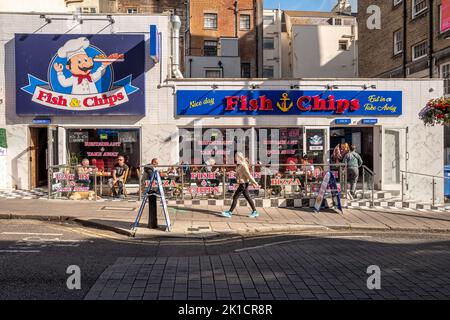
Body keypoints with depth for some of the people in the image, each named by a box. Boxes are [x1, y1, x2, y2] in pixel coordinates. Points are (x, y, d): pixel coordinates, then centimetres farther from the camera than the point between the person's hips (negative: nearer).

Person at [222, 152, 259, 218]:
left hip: (243, 184, -10)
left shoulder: (243, 165, -19)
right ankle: (255, 212, 19)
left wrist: (254, 182, -14)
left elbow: (248, 174, -17)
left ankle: (230, 213, 2)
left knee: (235, 197, -4)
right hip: (242, 183, 10)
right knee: (247, 197, 13)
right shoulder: (239, 165, 11)